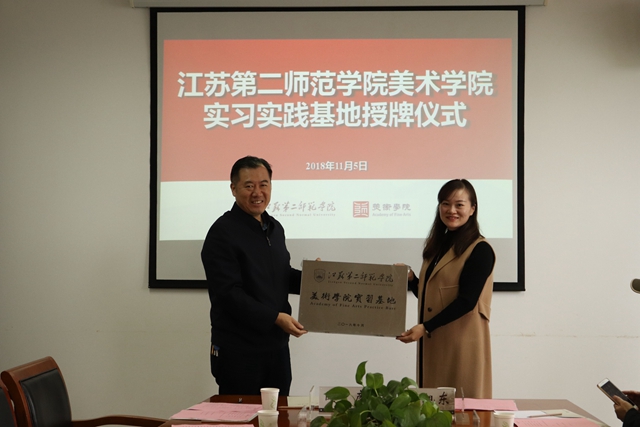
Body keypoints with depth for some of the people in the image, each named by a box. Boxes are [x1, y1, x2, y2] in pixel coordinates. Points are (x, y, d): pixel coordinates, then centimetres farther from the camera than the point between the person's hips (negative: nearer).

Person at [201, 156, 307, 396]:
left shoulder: (274, 228, 13)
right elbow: (229, 293, -19)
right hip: (238, 350, -7)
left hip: (277, 345, 7)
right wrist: (275, 317, -24)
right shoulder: (223, 232, -12)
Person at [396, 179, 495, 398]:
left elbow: (466, 301, -17)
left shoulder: (480, 250, -9)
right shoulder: (437, 246, 14)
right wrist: (410, 278, -2)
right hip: (432, 343, 8)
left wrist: (425, 327, -23)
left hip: (462, 344, -8)